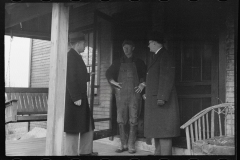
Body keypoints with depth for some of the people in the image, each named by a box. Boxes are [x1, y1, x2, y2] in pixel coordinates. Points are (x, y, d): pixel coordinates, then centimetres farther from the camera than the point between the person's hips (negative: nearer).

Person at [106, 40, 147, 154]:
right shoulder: (118, 63, 13)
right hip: (121, 94, 2)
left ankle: (131, 145, 2)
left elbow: (146, 75, 15)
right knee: (121, 121, -1)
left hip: (134, 94, -1)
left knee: (133, 121, -4)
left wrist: (142, 84, 2)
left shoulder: (138, 63, 10)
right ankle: (123, 144, 7)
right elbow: (108, 73, 23)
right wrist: (113, 82, 9)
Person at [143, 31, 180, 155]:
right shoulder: (158, 57, 21)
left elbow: (167, 78, -18)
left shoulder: (165, 56, -9)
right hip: (155, 100, 10)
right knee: (157, 130, 12)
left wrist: (162, 97, -23)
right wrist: (147, 94, 19)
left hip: (161, 100, -10)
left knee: (163, 131, -9)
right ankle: (158, 152, 19)